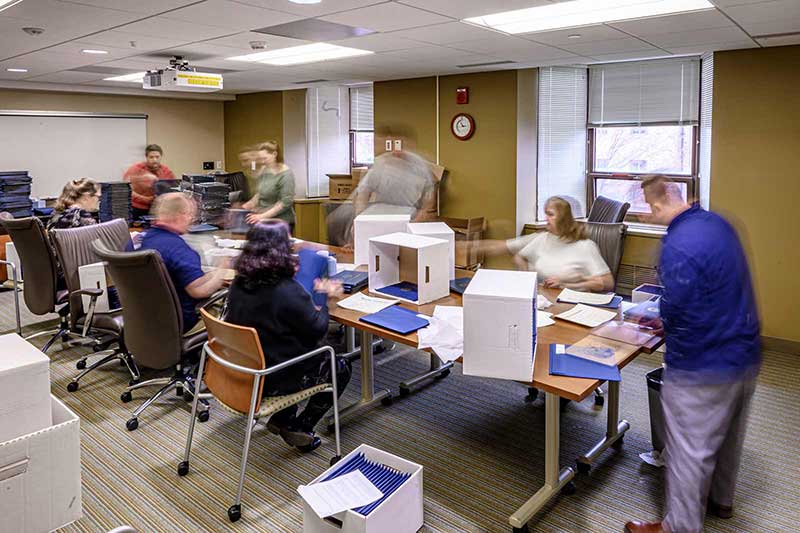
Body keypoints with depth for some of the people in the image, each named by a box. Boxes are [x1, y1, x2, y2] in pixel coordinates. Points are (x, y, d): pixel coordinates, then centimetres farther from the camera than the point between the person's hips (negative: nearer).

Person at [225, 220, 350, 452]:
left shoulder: (239, 284, -7)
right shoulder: (289, 291, -29)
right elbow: (318, 330, -17)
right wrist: (322, 296, -1)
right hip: (274, 380, -8)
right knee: (340, 368, 15)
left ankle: (282, 417, 29)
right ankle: (301, 429, 15)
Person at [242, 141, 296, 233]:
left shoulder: (286, 174, -11)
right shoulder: (264, 170, 8)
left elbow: (285, 202, -16)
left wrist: (263, 216, -20)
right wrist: (251, 203, 3)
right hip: (265, 222, 6)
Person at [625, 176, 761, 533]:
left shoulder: (678, 245, -28)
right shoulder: (717, 223, 2)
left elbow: (676, 312, -25)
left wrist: (664, 325, -2)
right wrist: (668, 320, 10)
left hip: (702, 369, -9)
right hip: (745, 354, 10)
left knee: (689, 450, 6)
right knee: (728, 436, 26)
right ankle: (720, 499, 47)